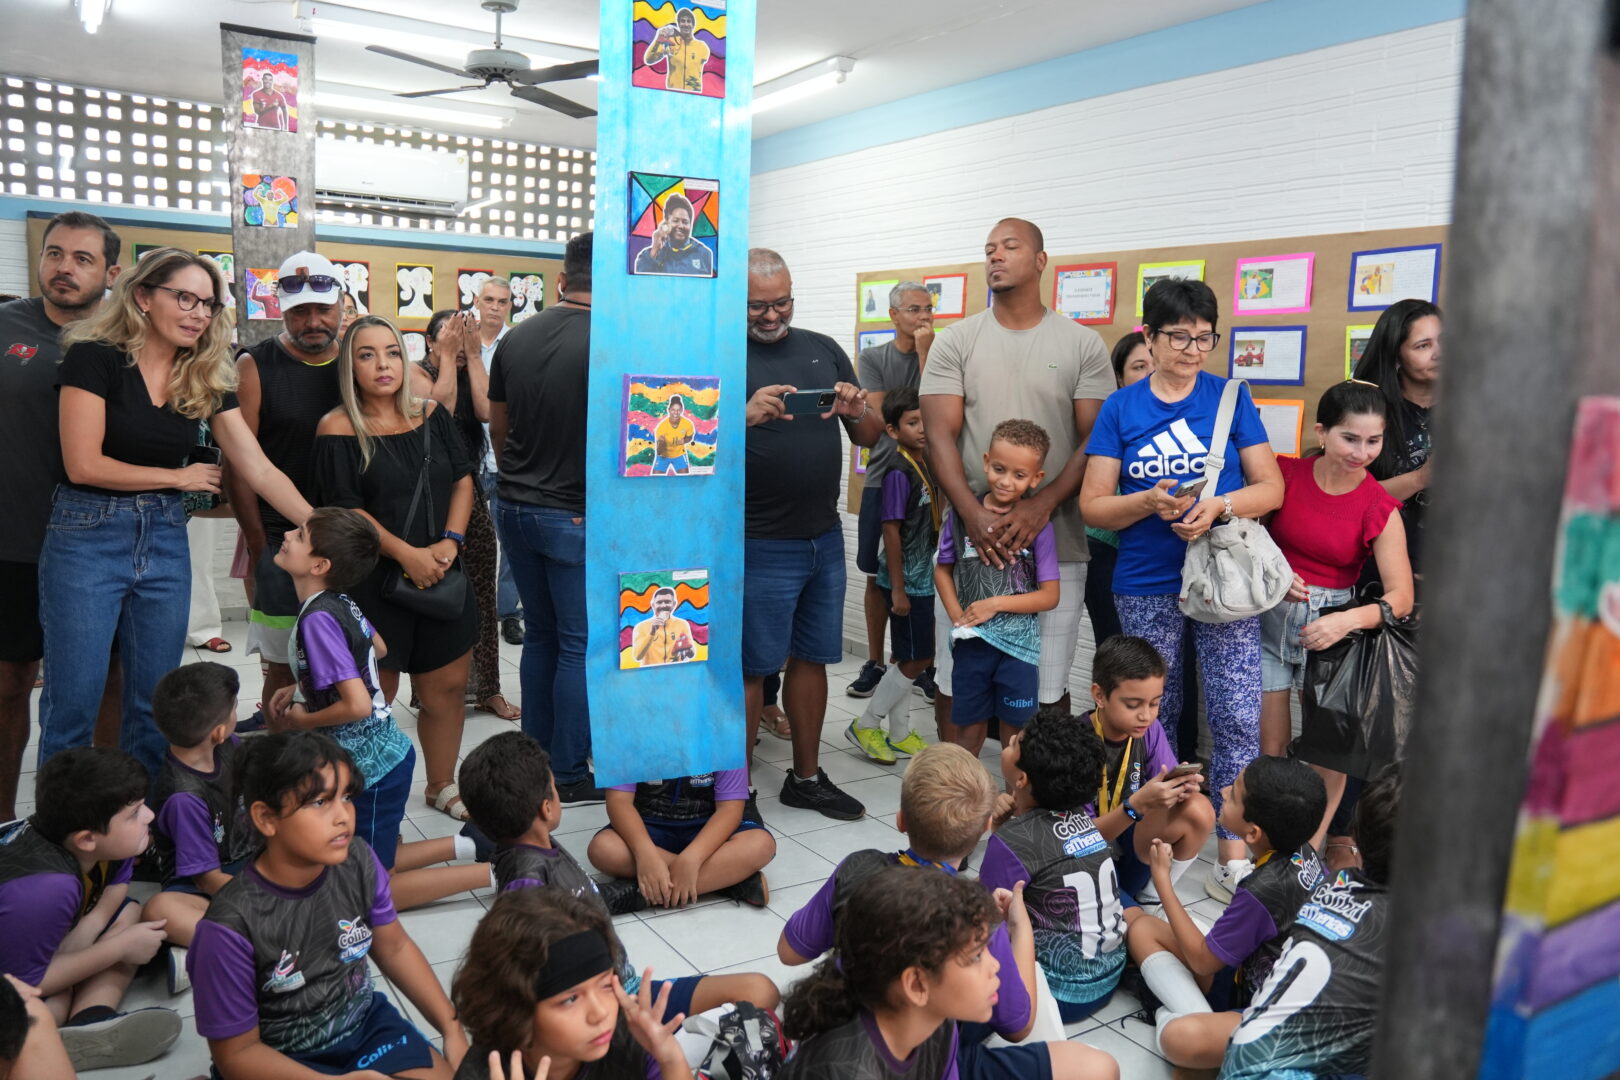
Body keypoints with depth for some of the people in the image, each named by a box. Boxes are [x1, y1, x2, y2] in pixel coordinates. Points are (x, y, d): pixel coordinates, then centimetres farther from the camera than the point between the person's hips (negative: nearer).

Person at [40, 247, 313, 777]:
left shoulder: (207, 380, 5)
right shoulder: (95, 357, -9)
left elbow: (260, 470, 0)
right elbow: (83, 464, -15)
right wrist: (179, 478, -5)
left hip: (165, 540, 5)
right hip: (88, 535, -5)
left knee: (155, 703, 10)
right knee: (74, 701, 1)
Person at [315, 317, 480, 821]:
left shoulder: (432, 415, 8)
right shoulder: (338, 429, -6)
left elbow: (463, 478, 8)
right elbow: (345, 510, -10)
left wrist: (450, 541, -7)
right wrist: (407, 554, -17)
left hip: (440, 574, 5)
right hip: (373, 580, -5)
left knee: (447, 686, 10)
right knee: (374, 694, 0)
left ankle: (441, 784, 27)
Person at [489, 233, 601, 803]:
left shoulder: (515, 339, 4)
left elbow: (498, 427, 13)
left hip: (515, 508, 7)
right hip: (576, 516, -6)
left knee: (539, 634, 18)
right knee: (580, 646, 5)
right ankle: (569, 776, 13)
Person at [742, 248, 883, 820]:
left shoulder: (824, 350, 11)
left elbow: (872, 436, 12)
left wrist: (857, 410, -10)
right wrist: (745, 415, -30)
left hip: (825, 538, 6)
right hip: (758, 543, -5)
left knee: (811, 658, 14)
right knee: (749, 667, 2)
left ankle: (807, 778, 29)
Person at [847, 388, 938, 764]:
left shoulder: (925, 465, 7)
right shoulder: (899, 472, -18)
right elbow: (891, 531, -19)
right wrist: (898, 589, -18)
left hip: (921, 580, 8)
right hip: (906, 582, -8)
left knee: (908, 659, 15)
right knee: (917, 660, -2)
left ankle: (900, 734, 25)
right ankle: (866, 725, 12)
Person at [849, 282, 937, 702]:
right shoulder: (872, 358, 6)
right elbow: (879, 416, -5)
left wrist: (924, 352, -12)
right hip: (883, 480, 1)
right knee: (878, 576, 8)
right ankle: (875, 663, 21)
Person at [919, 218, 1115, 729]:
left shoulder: (1083, 344, 5)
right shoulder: (956, 342, 7)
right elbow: (940, 435, -2)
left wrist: (1041, 507, -16)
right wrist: (975, 515, -17)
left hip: (1054, 542, 0)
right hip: (969, 536, 1)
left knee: (1048, 685, 6)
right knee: (956, 679, 5)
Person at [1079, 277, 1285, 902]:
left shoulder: (1230, 397, 4)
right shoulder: (1120, 409, 4)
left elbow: (1271, 487, 2)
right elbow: (1093, 505, 1)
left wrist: (1218, 506, -17)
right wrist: (1151, 503, -17)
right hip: (1147, 587, 0)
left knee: (1238, 719, -4)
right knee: (1154, 716, 11)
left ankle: (1233, 857, 7)